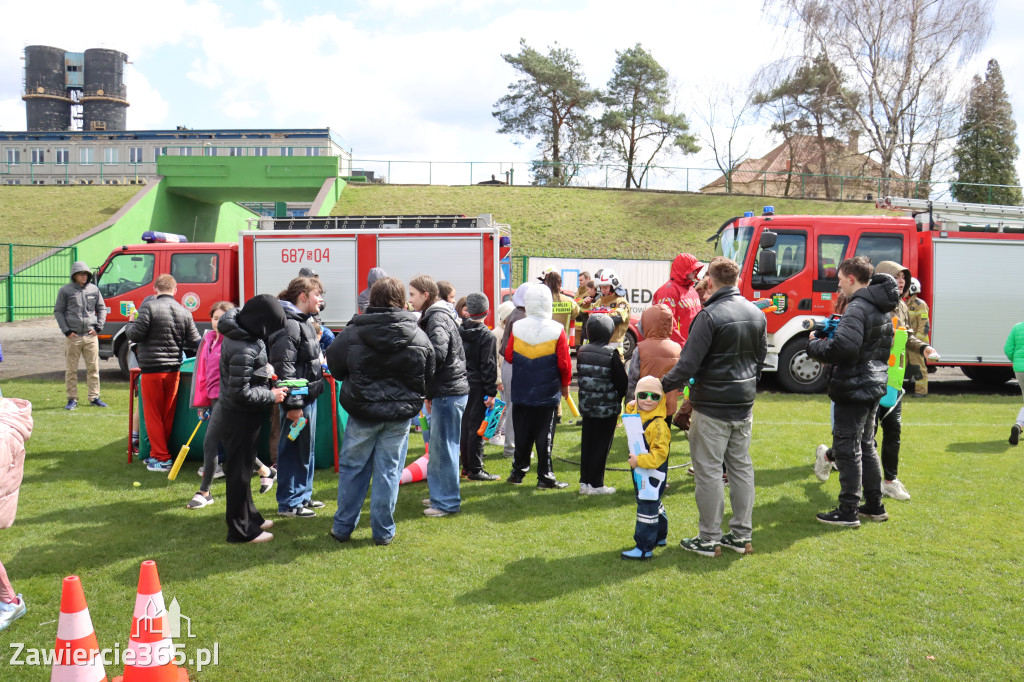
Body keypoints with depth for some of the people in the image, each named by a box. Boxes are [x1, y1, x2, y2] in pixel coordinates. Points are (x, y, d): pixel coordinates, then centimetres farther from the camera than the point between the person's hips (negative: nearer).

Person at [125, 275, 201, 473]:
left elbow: (136, 335, -12)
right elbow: (196, 343, 4)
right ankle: (160, 454, 23)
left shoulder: (149, 307, -9)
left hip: (152, 369, -4)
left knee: (153, 414, 4)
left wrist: (129, 324, 10)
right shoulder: (184, 312, 5)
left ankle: (161, 458, 5)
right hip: (174, 370, 5)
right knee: (168, 414, 13)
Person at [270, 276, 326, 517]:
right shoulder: (289, 324, -18)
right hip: (298, 399, -11)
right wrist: (292, 404, -24)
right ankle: (288, 504, 10)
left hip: (309, 396, 11)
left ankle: (303, 495, 31)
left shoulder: (304, 322, 16)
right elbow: (284, 367, -23)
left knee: (307, 449, 19)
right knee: (293, 450, -1)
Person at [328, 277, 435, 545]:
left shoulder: (352, 333, -9)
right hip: (400, 415, 1)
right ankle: (383, 532, 16)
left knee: (352, 468, 14)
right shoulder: (419, 337, -4)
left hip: (362, 412, -1)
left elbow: (335, 367, 4)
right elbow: (429, 379, 5)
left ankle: (342, 527, 23)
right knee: (388, 471, 9)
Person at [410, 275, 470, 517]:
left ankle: (447, 502, 5)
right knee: (438, 446, 17)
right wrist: (430, 393, 20)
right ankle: (440, 495, 27)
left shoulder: (438, 318, -14)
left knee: (443, 447, -3)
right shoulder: (434, 316, 17)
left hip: (449, 392, -10)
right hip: (444, 391, 10)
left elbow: (437, 353, -28)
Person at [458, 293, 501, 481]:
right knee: (477, 428, -2)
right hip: (478, 387, -6)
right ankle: (475, 470, 1)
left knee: (464, 425, 14)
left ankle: (467, 466, 23)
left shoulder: (458, 331, 7)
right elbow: (489, 366, -14)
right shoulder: (487, 336, -11)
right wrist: (491, 392, -12)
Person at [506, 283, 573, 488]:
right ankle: (545, 476, 8)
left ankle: (518, 472, 21)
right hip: (547, 394, -2)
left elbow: (509, 356, 4)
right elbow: (564, 364, -9)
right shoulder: (557, 330, -12)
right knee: (544, 435, 5)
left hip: (521, 393, 2)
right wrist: (565, 384, 8)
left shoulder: (517, 328, -7)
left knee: (522, 434, 13)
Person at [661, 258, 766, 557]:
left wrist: (661, 386, -9)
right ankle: (742, 535, 21)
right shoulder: (757, 314, 6)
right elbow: (760, 357, 15)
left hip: (712, 407, -7)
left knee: (709, 471, 1)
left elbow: (687, 365, -20)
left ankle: (709, 539, 9)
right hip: (744, 406, 7)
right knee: (741, 467, 14)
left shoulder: (710, 316, -17)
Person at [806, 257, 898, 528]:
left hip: (854, 387, -10)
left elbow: (843, 348, -29)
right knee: (866, 445, 19)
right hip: (874, 384, 10)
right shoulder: (883, 308, 13)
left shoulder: (858, 307, -19)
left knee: (847, 448, -1)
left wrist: (814, 346, -13)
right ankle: (874, 506, 27)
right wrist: (833, 331, 11)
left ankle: (848, 511, 5)